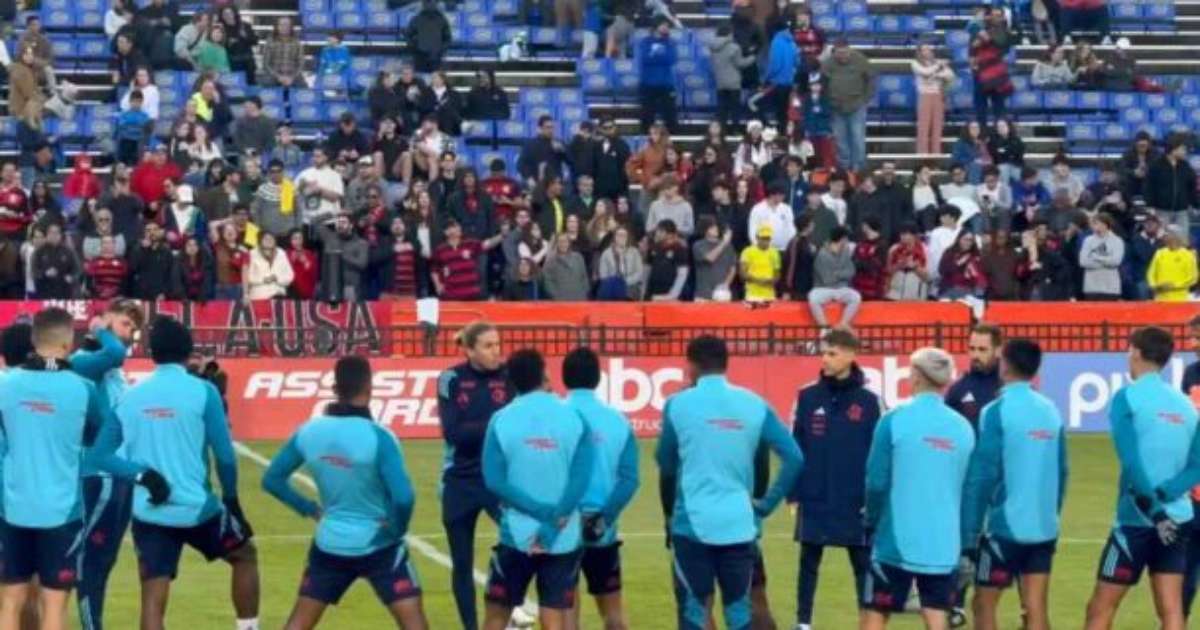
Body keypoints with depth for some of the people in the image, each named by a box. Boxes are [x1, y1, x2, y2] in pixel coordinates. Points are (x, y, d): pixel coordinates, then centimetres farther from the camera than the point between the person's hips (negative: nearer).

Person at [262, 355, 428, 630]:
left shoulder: (308, 432, -4)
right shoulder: (378, 437, -20)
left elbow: (272, 480, 6)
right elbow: (403, 497, -26)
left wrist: (309, 508, 11)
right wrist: (398, 529, -7)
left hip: (330, 545, 4)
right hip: (378, 545, -4)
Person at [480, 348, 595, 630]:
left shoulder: (501, 420, -4)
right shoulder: (574, 417, -2)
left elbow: (495, 480, -9)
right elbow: (581, 477, -9)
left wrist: (542, 511, -9)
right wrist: (555, 520, -12)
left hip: (518, 534, -1)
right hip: (564, 537, 1)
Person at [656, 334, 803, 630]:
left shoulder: (678, 405, -2)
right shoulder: (754, 404, 4)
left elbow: (666, 465, 7)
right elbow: (794, 458, 0)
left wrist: (669, 515, 22)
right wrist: (767, 503, 7)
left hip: (692, 523, -2)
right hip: (739, 524, 2)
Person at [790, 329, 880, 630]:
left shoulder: (869, 401, -3)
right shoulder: (807, 397, 1)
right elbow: (794, 448, 4)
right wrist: (794, 493, 0)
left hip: (856, 501, -1)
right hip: (814, 499, 2)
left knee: (864, 564, 5)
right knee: (809, 563, 9)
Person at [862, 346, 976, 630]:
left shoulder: (895, 420, -10)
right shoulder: (963, 428, 2)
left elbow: (877, 481, -7)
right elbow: (968, 488, 9)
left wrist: (872, 521, 10)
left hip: (897, 542, -3)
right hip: (944, 545, 3)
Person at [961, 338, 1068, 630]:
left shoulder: (997, 412, -11)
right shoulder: (1051, 411, 6)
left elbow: (981, 476, -12)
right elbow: (1061, 472, 12)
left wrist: (968, 534, -7)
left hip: (1006, 527, -5)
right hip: (1044, 528, 5)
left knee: (984, 605, 7)